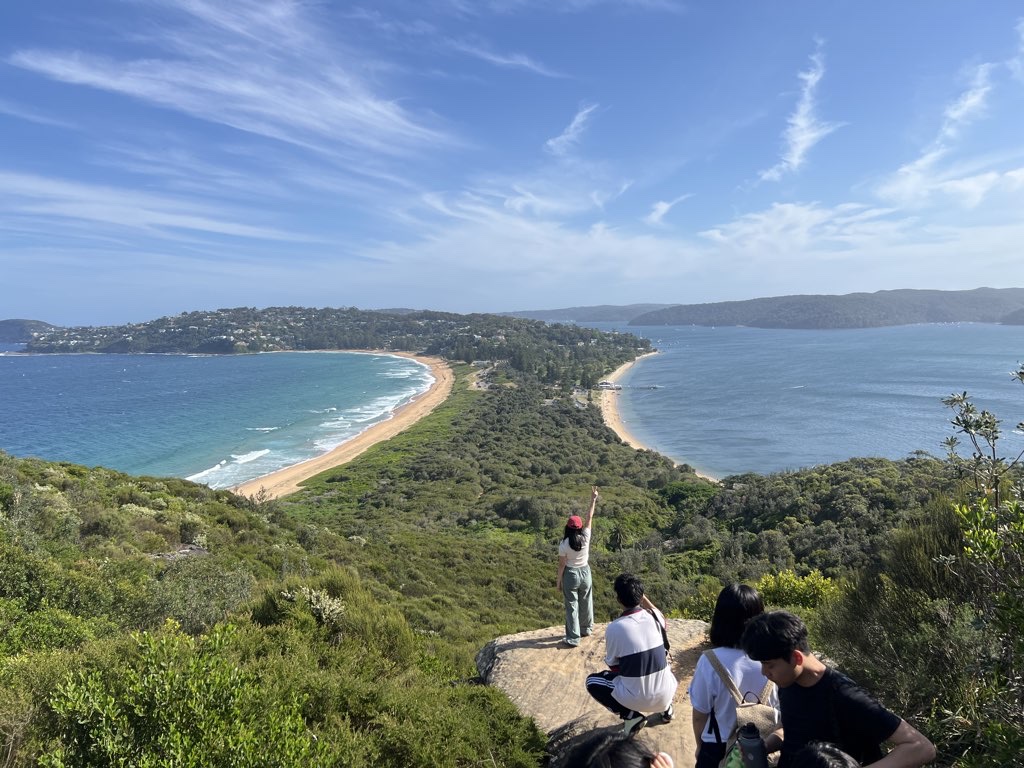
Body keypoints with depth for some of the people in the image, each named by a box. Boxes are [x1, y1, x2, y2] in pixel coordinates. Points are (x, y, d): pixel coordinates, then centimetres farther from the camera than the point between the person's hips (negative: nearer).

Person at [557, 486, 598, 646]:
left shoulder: (564, 545, -19)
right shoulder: (585, 538, -13)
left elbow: (562, 565, -13)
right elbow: (590, 518, -5)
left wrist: (559, 580, 0)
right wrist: (593, 500, 2)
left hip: (570, 575, -3)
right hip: (585, 572, 3)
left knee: (572, 605, 4)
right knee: (586, 602, 21)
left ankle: (573, 638, 8)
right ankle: (586, 628, 39)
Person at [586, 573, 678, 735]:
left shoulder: (614, 628, -17)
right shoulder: (655, 617, -6)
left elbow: (613, 666, 0)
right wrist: (642, 597, 20)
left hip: (635, 698, -5)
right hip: (665, 694, 5)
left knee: (592, 681, 17)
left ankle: (632, 716, 5)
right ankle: (665, 707, 21)